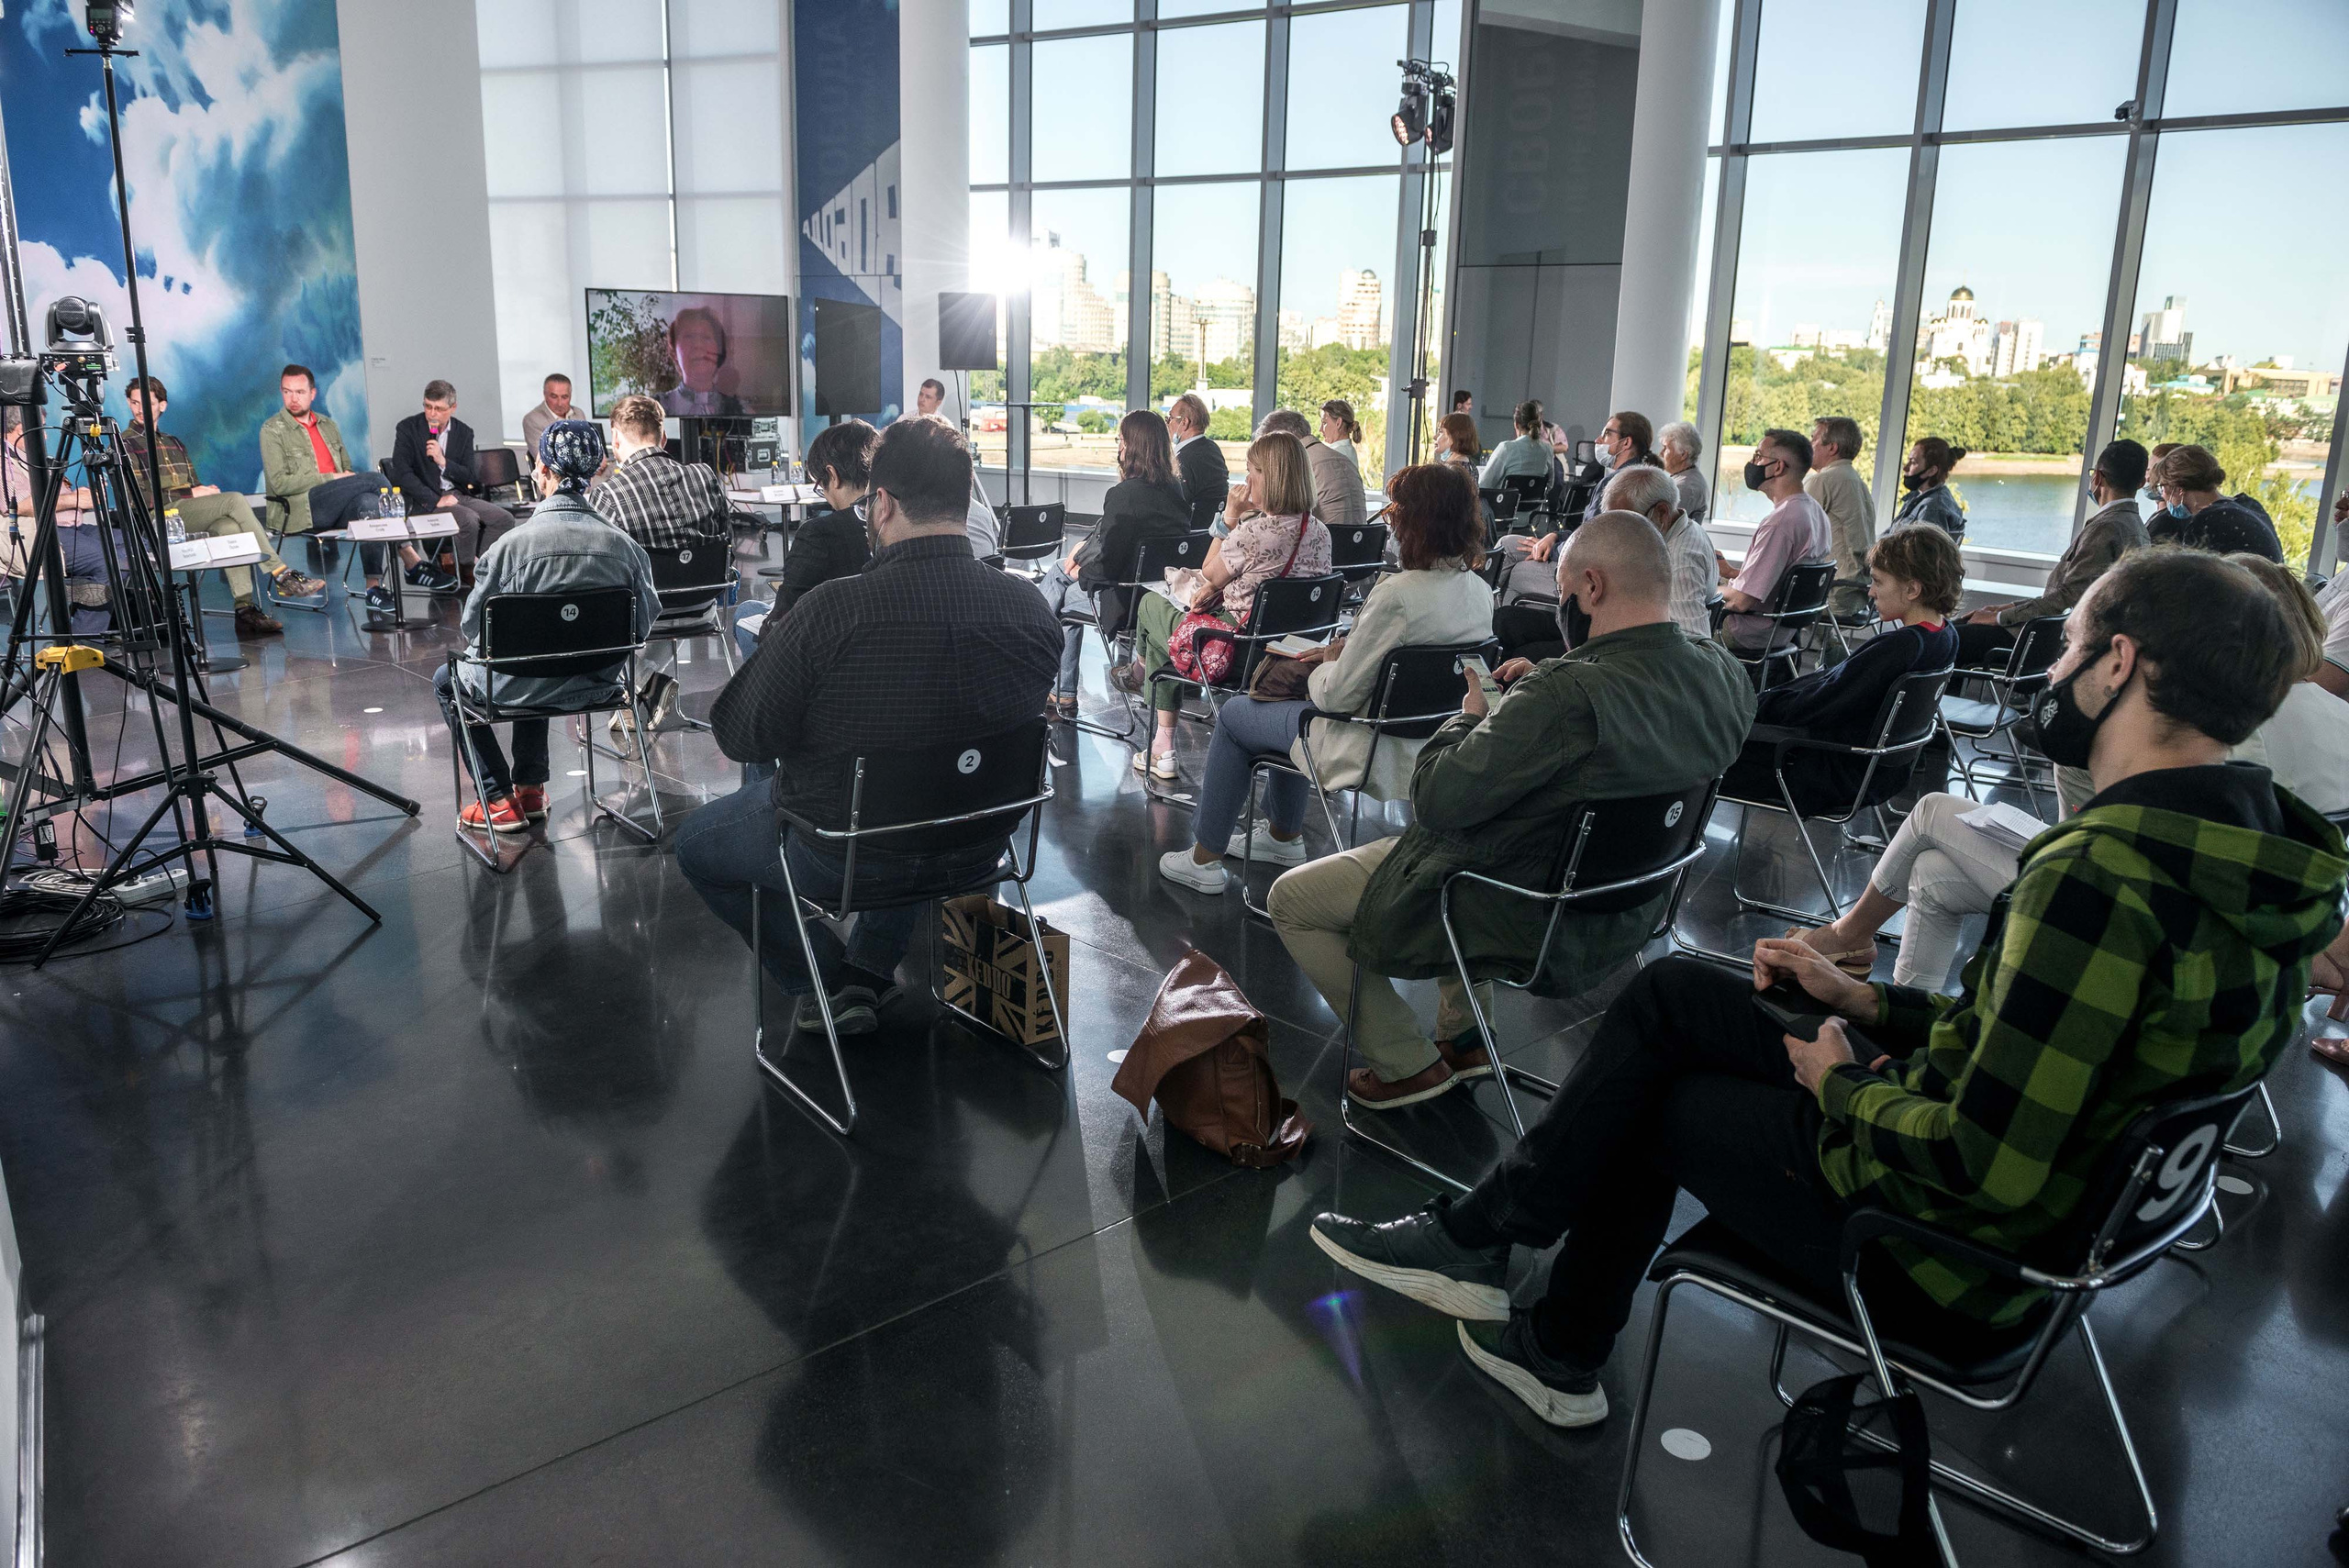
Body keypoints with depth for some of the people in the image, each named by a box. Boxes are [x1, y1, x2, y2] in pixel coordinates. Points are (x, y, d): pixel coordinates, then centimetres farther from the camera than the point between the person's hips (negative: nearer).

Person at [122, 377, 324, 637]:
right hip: (159, 516, -6)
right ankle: (281, 575, -30)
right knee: (235, 499, -27)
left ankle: (244, 607, -39)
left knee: (230, 527, -31)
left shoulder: (174, 443, 29)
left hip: (191, 514, 6)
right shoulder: (124, 445, 7)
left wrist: (207, 491, 2)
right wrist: (190, 493, -9)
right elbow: (139, 497, -5)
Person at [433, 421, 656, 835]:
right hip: (598, 684, 4)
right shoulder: (625, 545, -11)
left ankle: (500, 800, 24)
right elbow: (644, 624, -2)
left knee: (446, 679, 28)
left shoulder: (510, 546, -20)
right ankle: (531, 788, 39)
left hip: (523, 688, -4)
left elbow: (473, 626, -10)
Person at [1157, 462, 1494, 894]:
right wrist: (1347, 649, 4)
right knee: (1292, 699, 32)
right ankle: (1285, 836, 45)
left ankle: (1204, 859, 25)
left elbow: (1337, 695, -25)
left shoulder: (1397, 594, -30)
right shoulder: (1479, 590, -4)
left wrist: (1324, 667, -3)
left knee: (1232, 716, 14)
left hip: (1375, 755, -8)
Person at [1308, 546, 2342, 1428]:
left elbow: (1990, 1169, -31)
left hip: (1960, 1254, -9)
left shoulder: (2096, 872, -30)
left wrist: (1842, 1085, -12)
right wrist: (1870, 1004, 10)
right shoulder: (2253, 837, 0)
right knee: (1670, 994, 14)